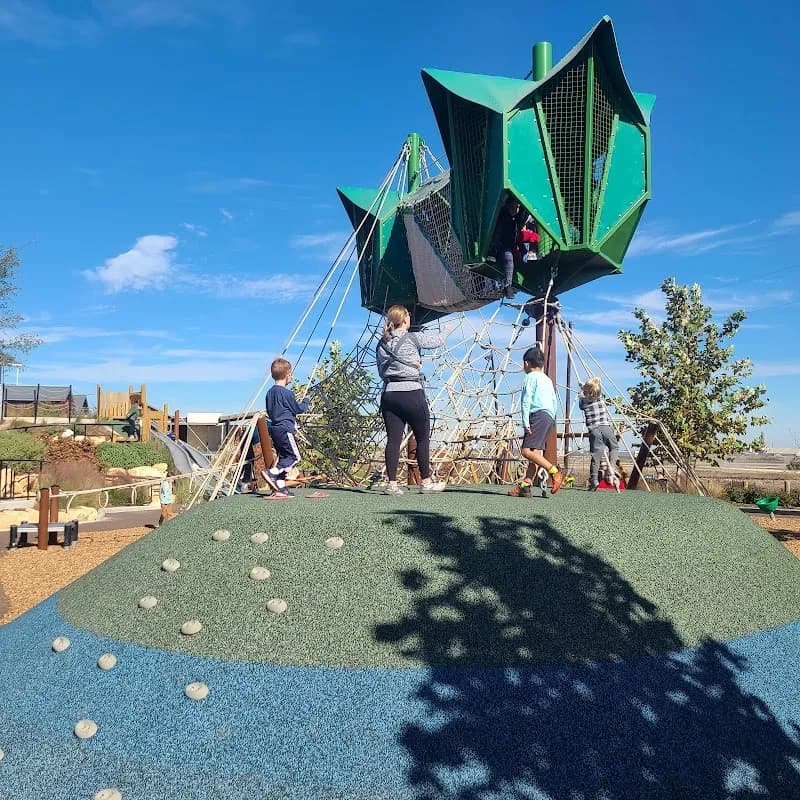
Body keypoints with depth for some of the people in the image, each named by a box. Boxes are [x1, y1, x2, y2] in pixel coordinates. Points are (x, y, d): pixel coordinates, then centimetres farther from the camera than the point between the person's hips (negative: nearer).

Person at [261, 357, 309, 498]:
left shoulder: (270, 392, 11)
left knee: (284, 457, 12)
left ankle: (280, 488, 10)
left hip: (275, 428, 9)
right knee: (295, 457, -3)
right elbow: (299, 409, -5)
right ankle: (271, 473, -15)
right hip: (285, 429, -9)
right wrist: (306, 401, 13)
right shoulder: (286, 393, -14)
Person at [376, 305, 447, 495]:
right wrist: (444, 332, 30)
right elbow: (438, 340, 7)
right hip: (412, 394, -5)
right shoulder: (413, 339, -5)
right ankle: (426, 482, 15)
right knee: (423, 438, 8)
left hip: (389, 394, 5)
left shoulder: (382, 343, 9)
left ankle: (392, 483, 2)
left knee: (393, 439, 4)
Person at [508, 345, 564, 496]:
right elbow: (555, 402, 24)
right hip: (549, 417, 9)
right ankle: (525, 485, 1)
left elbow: (526, 400, -9)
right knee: (535, 452, 4)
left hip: (538, 416, -9)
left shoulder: (531, 377, 1)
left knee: (527, 451, -17)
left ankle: (554, 472, -22)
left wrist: (525, 422, -13)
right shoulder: (548, 380, 25)